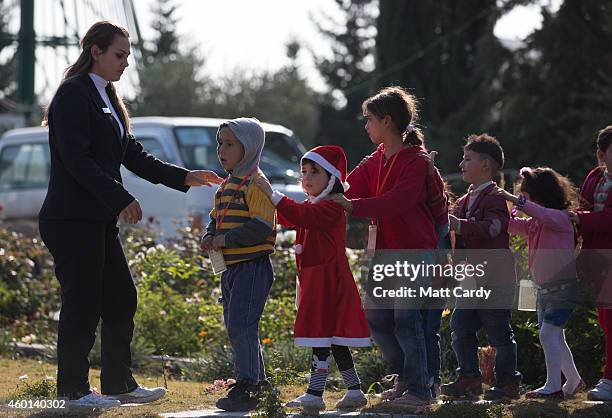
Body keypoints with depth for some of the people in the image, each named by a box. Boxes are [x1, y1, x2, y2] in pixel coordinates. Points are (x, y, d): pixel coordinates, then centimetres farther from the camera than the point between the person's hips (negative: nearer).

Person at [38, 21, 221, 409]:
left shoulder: (107, 98, 17)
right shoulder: (73, 94, -11)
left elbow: (134, 155, 16)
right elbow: (76, 159, -19)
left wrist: (184, 177, 7)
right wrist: (121, 199, -20)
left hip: (99, 220, 10)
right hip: (72, 220, -10)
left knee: (121, 300, 11)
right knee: (82, 303, -4)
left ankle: (119, 384, 19)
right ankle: (73, 389, 4)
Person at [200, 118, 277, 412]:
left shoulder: (255, 183, -12)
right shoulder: (227, 185, 18)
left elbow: (262, 226, -21)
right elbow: (216, 219, 24)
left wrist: (226, 239, -20)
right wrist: (209, 237, 2)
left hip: (252, 265, -10)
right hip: (231, 266, 10)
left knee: (241, 326, -13)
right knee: (235, 327, 15)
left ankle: (247, 387, -10)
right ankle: (258, 381, 25)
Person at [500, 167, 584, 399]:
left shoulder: (561, 218, -14)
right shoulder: (534, 223, 12)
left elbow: (545, 215, -34)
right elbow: (512, 225, 7)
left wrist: (515, 200, -37)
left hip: (563, 286, -9)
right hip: (544, 288, 9)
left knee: (548, 334, -15)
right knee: (555, 338, 15)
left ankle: (553, 386, -15)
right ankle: (574, 381, 28)